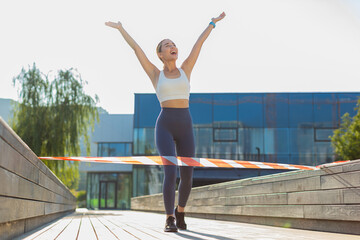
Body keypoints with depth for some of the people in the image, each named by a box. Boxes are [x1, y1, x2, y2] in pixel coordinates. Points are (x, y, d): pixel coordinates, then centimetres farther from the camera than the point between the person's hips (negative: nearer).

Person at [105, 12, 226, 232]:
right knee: (171, 173, -19)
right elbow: (136, 48, 14)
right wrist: (121, 28, 18)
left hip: (186, 127, 3)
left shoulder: (185, 69, 15)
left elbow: (199, 43, 18)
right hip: (165, 126, -2)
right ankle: (170, 220, -5)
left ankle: (180, 212, 30)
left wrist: (213, 23, 26)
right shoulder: (155, 74, 10)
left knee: (187, 176, 3)